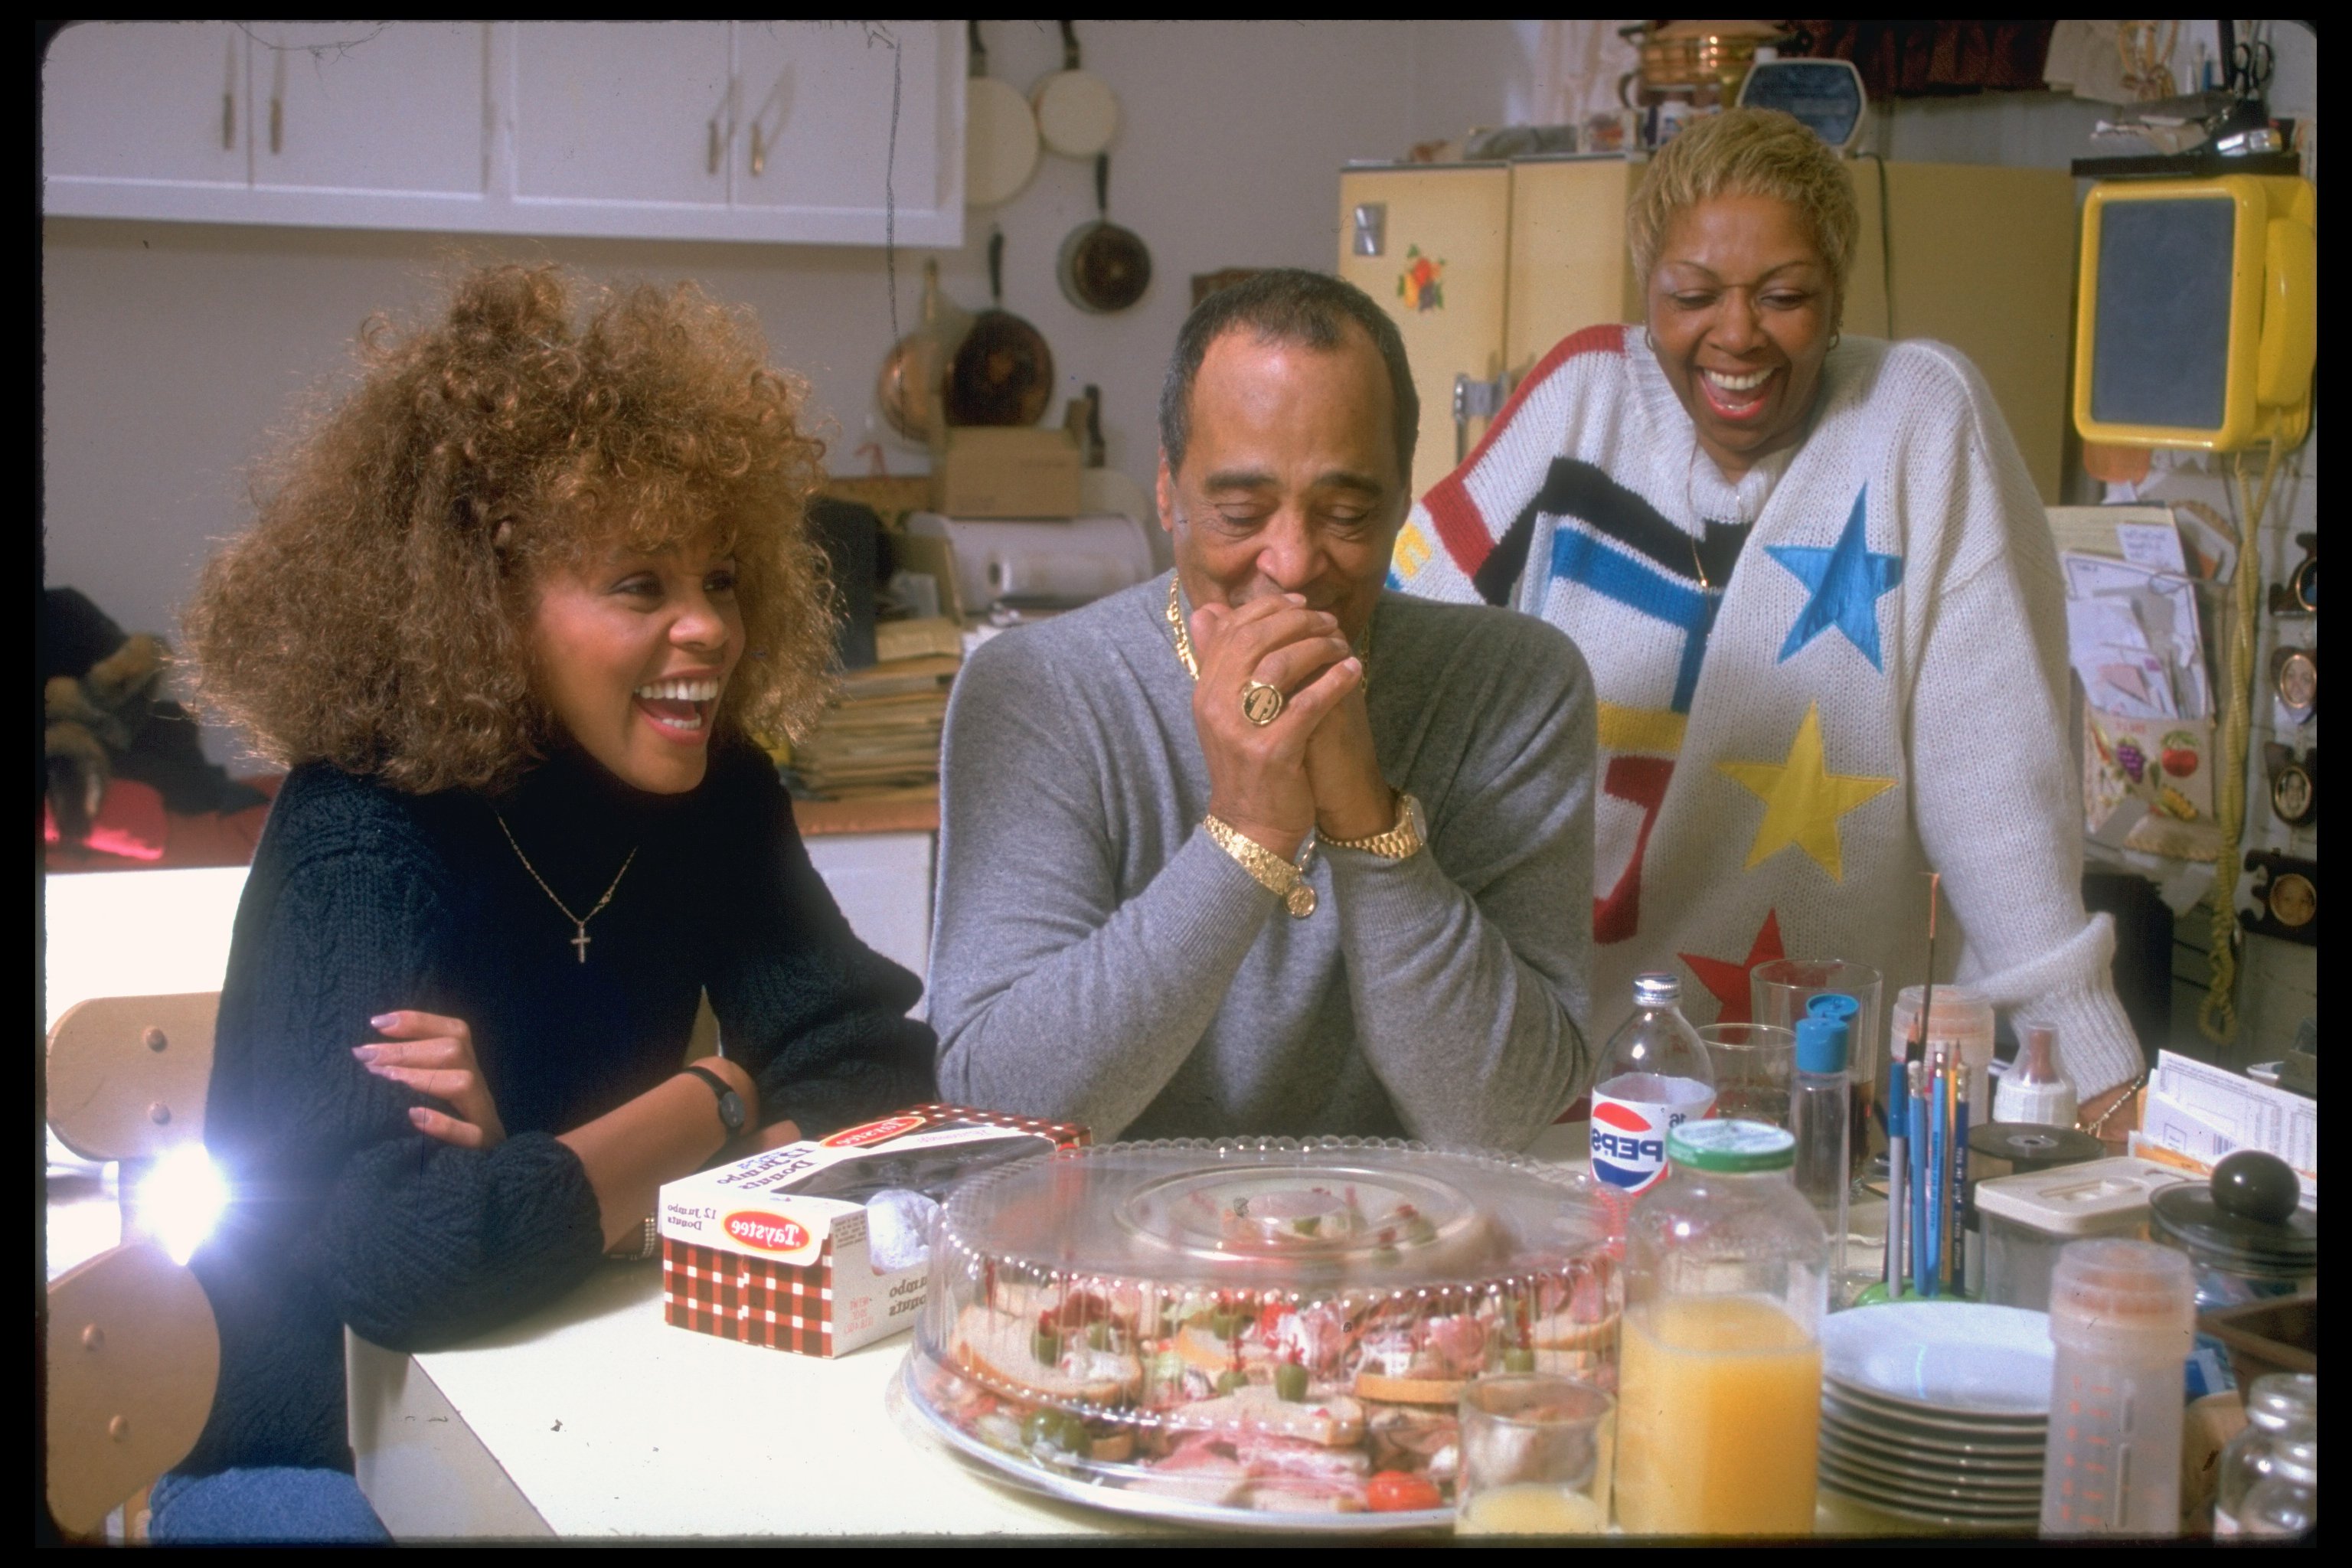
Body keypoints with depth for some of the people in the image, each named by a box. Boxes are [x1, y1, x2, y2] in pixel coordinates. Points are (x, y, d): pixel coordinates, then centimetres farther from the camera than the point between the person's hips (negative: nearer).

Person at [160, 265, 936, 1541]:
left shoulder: (710, 786, -4)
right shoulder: (365, 835, -22)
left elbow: (876, 1071, -10)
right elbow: (408, 1254, -35)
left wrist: (578, 1180, -24)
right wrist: (715, 1105, -21)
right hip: (319, 1462, -5)